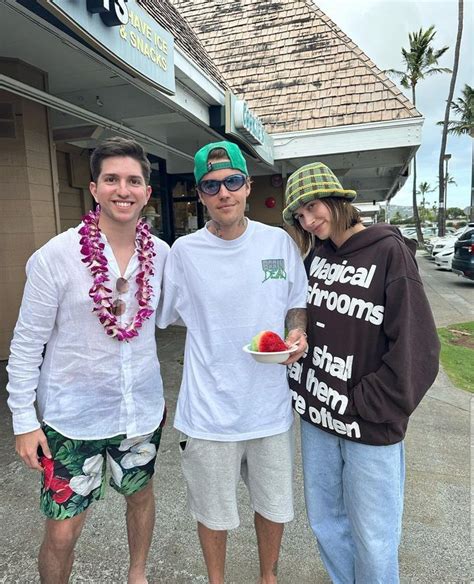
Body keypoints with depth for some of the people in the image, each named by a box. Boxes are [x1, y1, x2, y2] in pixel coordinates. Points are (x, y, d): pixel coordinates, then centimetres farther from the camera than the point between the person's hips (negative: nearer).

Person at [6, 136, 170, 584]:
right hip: (73, 415, -3)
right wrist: (23, 420, -7)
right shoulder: (55, 256, -16)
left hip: (142, 408, 4)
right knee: (62, 532, 8)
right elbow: (27, 343, -9)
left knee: (141, 494, 24)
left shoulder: (162, 254, -6)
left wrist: (160, 391, 10)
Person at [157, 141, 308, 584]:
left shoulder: (280, 242, -4)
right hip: (209, 411, -1)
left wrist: (297, 333, -11)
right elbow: (155, 316, 1)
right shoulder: (183, 252, -9)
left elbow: (297, 303, 7)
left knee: (273, 505, 23)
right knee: (213, 512, 20)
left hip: (270, 405, 2)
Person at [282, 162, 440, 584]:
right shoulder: (315, 254, 6)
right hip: (316, 416, 6)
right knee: (325, 523, 21)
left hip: (371, 427, -5)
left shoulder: (389, 251, -11)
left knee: (372, 538, 12)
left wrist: (363, 404, -13)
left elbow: (416, 347, -15)